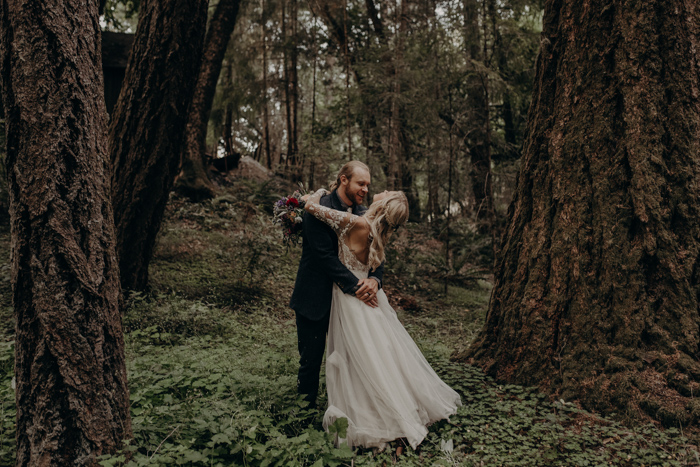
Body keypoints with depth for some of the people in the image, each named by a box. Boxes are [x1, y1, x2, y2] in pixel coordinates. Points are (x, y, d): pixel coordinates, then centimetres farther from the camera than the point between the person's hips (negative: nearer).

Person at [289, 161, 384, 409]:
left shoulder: (364, 214, 5)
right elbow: (325, 255, -20)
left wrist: (374, 279, -17)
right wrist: (355, 286, -23)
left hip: (346, 298, 5)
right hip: (315, 298, -5)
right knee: (311, 358, 6)